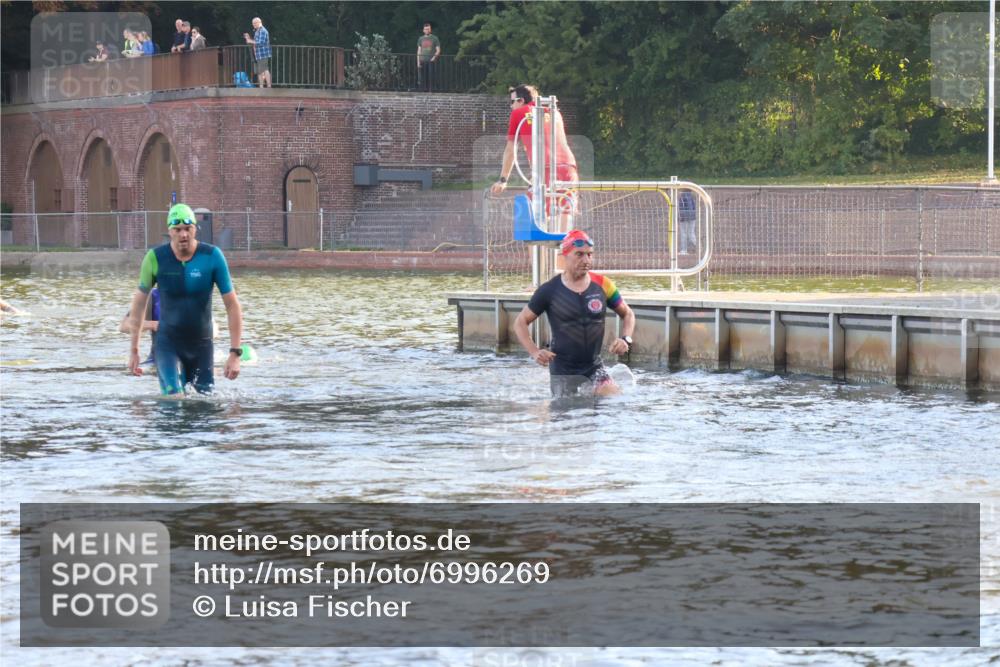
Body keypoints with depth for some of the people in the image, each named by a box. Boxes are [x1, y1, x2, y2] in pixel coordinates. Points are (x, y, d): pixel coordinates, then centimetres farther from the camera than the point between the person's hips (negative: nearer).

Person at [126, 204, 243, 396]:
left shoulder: (212, 257, -12)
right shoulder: (155, 258, -11)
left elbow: (232, 305, -8)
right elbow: (139, 302, 2)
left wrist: (235, 353, -13)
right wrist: (134, 350, 3)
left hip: (201, 344, 1)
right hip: (168, 342, -1)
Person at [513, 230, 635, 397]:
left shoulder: (602, 285, -1)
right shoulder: (549, 291, -6)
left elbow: (627, 314, 13)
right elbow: (520, 323, 2)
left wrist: (626, 339, -6)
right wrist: (534, 352, -13)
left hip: (594, 366, 1)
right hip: (562, 370, -1)